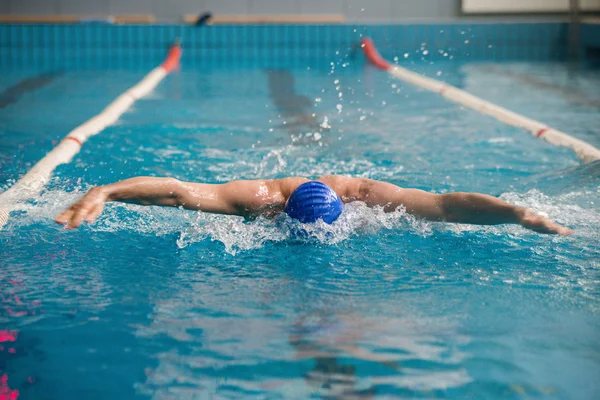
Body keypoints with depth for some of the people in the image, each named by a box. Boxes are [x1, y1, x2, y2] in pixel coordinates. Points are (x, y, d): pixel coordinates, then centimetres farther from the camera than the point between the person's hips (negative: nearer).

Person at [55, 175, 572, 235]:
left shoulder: (362, 196, -43)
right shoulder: (259, 198, -47)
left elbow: (448, 203, -46)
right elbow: (176, 191, -55)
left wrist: (529, 217, -53)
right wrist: (101, 192, -66)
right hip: (263, 217, -1)